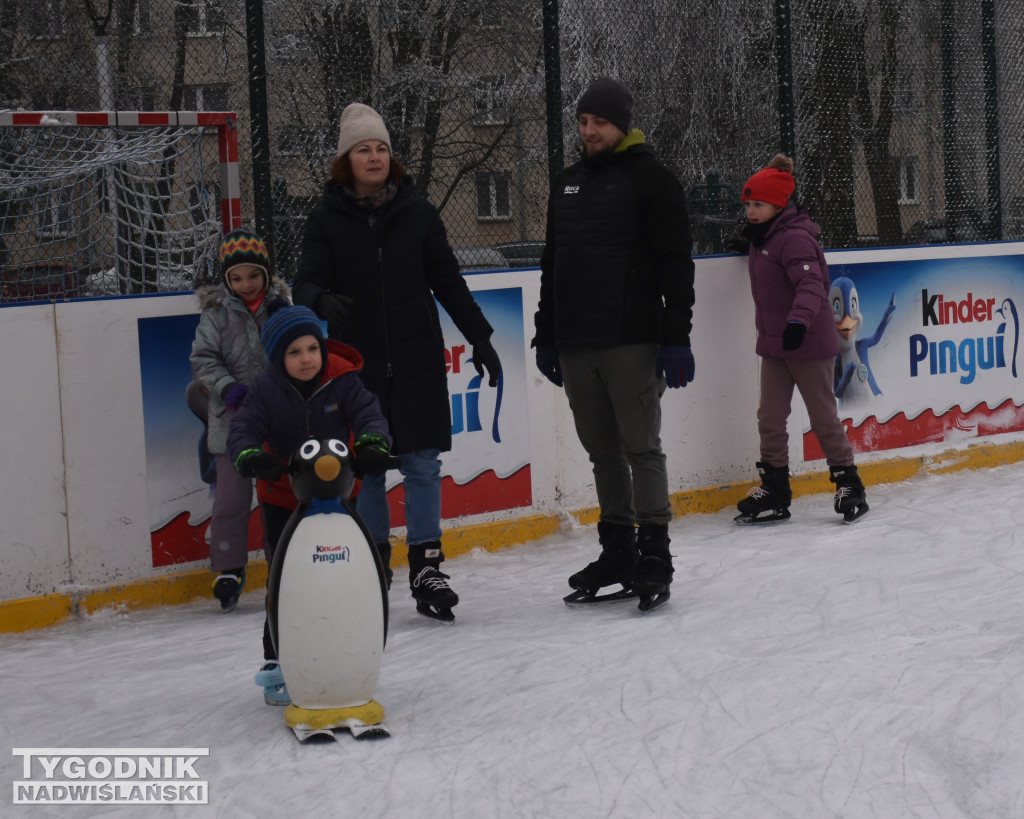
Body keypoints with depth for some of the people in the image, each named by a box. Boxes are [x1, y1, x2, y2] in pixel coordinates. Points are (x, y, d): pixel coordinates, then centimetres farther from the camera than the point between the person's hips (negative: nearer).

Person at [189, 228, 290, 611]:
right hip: (232, 418, -2)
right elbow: (203, 357, -4)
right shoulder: (216, 312, -1)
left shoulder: (281, 305, 4)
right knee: (232, 493, -3)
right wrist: (227, 386, -17)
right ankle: (228, 569, 9)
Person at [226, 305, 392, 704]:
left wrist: (371, 443, -42)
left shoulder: (342, 380, -14)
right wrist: (249, 455, -43)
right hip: (283, 498, -1)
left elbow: (367, 413, -21)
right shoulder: (266, 389, -15)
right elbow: (243, 428, -21)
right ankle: (277, 661, 9)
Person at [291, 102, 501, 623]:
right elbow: (305, 283, -8)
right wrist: (323, 301, -31)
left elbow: (447, 281, 8)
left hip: (418, 361, 0)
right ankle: (374, 563, 19)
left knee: (422, 463, -1)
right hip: (358, 364, 0)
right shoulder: (327, 218, 0)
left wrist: (480, 338, 6)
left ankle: (426, 567, 5)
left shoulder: (417, 212, 3)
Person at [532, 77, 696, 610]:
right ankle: (617, 551, 17)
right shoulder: (567, 185, 18)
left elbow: (676, 263, -8)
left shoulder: (650, 179, -3)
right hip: (575, 344, 6)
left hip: (631, 342, -6)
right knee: (602, 452, 10)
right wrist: (545, 336, 21)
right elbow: (552, 264, 24)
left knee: (641, 447, -5)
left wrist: (676, 337, -14)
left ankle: (654, 555, -1)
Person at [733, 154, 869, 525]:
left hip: (809, 343, -9)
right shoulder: (763, 237, 9)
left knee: (823, 417, 1)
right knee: (770, 418, 6)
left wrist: (799, 320, -45)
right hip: (774, 344, 9)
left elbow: (810, 283, -32)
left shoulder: (794, 238, -19)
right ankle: (774, 492, 13)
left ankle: (849, 485, 14)